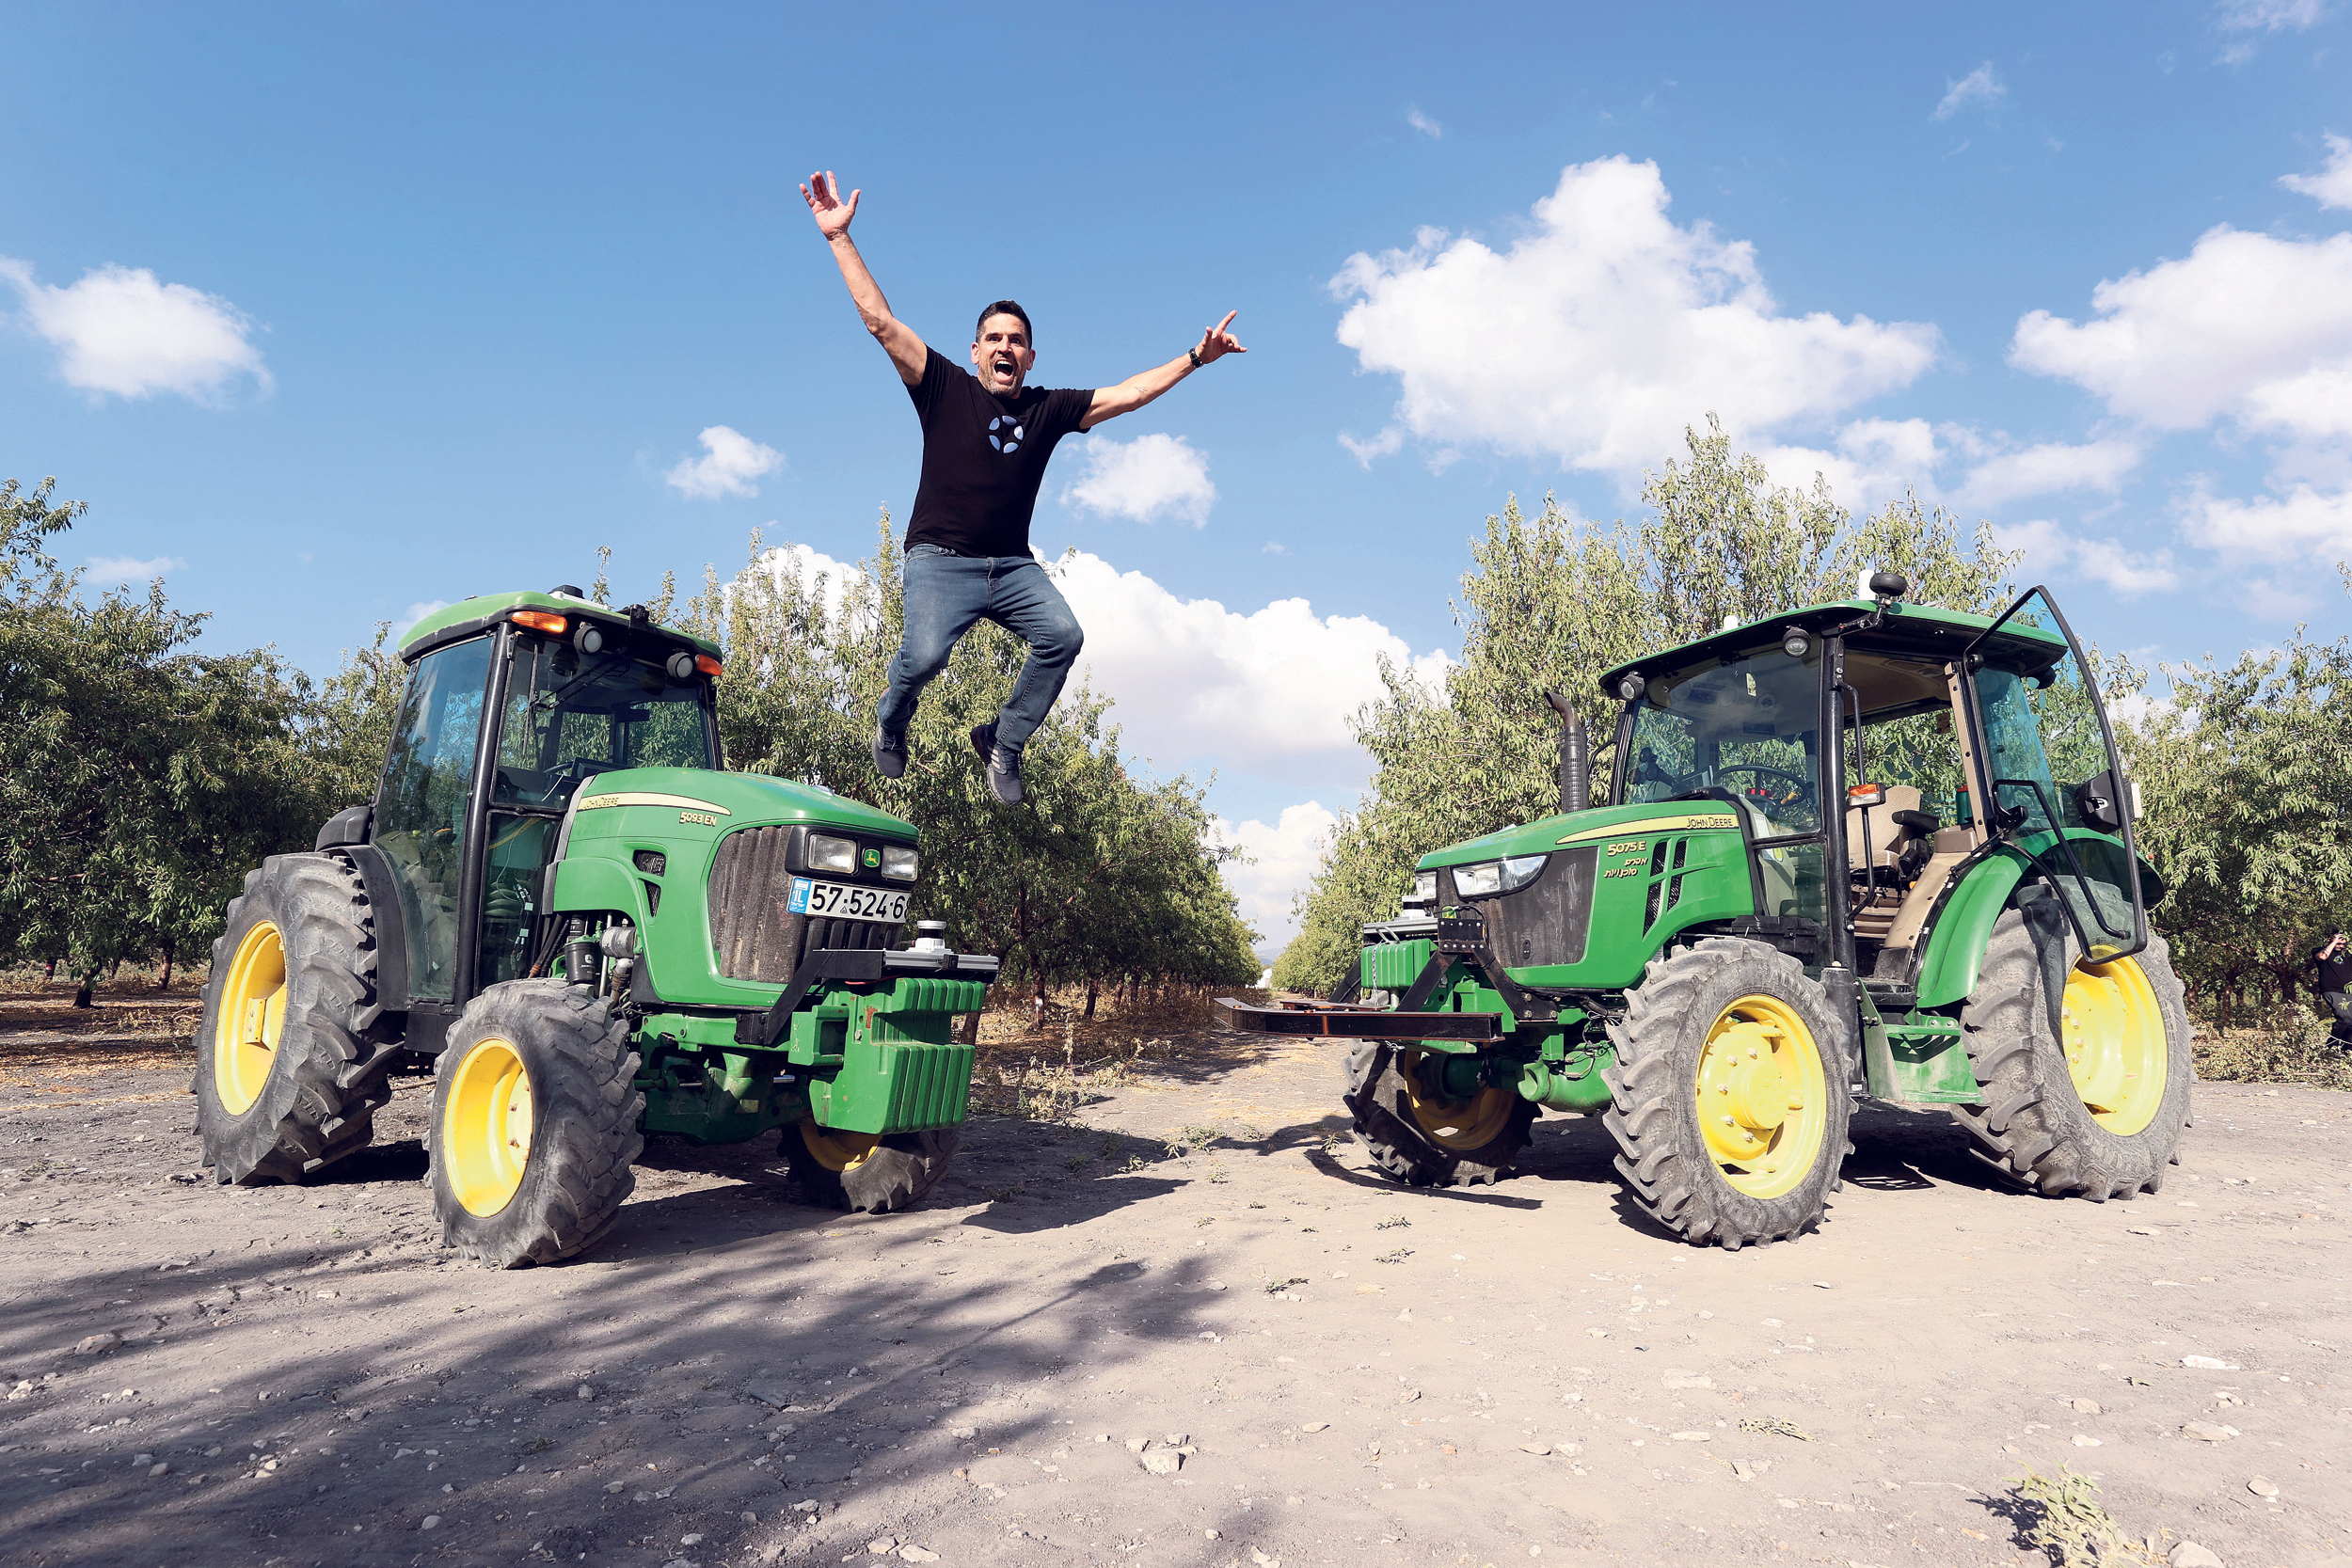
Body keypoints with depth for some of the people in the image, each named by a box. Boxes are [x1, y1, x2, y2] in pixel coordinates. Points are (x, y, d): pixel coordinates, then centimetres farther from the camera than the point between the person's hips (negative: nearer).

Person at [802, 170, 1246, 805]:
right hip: (942, 559, -3)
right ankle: (891, 724, 11)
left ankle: (1003, 741, -1)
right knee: (924, 655, -25)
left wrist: (1194, 358, 8)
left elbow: (1127, 394, 13)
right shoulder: (945, 388, 6)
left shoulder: (1049, 409, 12)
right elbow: (881, 321, 2)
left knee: (1063, 637, -22)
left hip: (1014, 566, 3)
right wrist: (839, 237, -2)